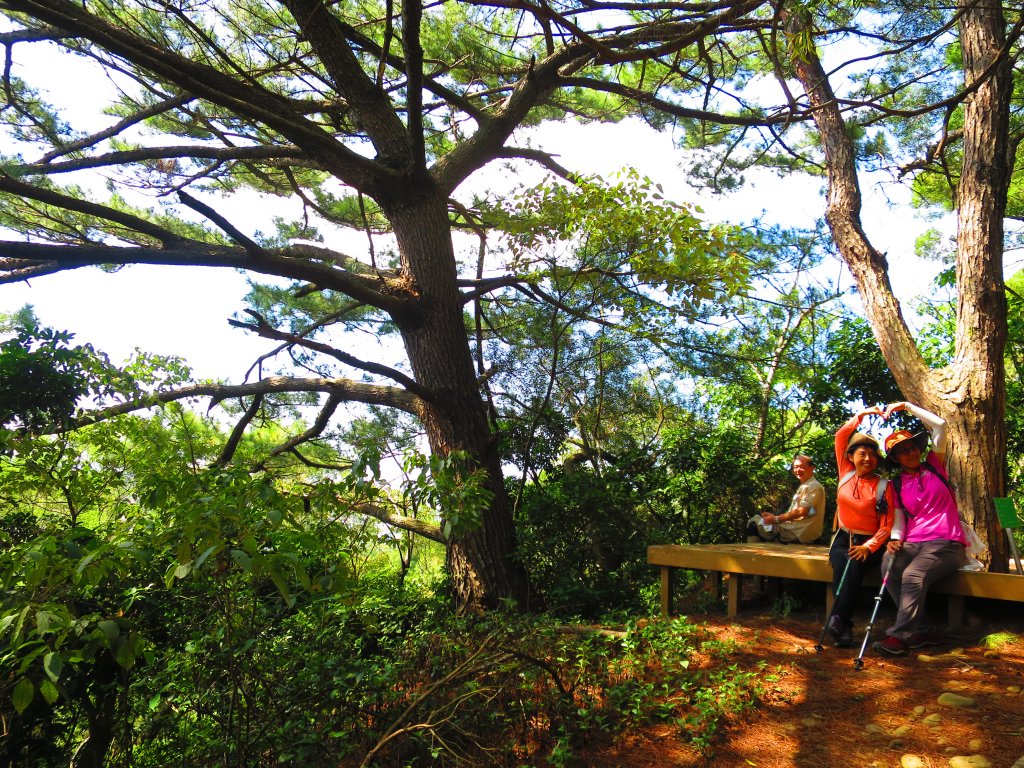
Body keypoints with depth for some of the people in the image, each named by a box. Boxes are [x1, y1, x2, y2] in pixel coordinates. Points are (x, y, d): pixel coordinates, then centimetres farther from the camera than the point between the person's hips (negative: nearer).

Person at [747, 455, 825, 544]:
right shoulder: (803, 487, 20)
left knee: (754, 522, -8)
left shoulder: (813, 486, -13)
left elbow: (802, 511, -23)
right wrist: (775, 516, 6)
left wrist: (777, 519, -17)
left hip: (799, 534, -11)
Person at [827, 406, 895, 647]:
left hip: (869, 543, -2)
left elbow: (887, 524, -10)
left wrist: (869, 546, -24)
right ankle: (845, 627, -31)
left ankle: (839, 618, -37)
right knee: (841, 564, -30)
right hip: (843, 539, 2)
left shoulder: (883, 486, -6)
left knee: (855, 564, -34)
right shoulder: (846, 474, 4)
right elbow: (840, 436, 5)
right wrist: (861, 415, 0)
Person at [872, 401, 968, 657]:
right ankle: (921, 631, -18)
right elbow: (898, 518, 7)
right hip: (913, 542, 3)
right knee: (889, 566, -28)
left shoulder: (934, 466, 8)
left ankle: (899, 636, -27)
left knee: (913, 575, -31)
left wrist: (907, 406, 3)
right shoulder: (895, 485, 13)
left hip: (946, 543, -3)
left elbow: (940, 425, 1)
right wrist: (895, 539, -14)